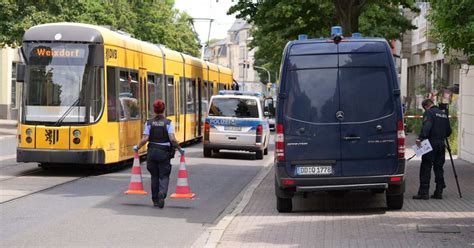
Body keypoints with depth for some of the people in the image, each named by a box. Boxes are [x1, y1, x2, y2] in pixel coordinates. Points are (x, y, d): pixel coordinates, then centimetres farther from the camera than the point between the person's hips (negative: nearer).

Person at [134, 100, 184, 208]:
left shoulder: (149, 123, 0)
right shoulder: (168, 123, -5)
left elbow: (145, 139, -6)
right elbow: (172, 139, -14)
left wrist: (137, 147, 10)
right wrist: (179, 149, -2)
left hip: (152, 151, 2)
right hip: (164, 152, -2)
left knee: (154, 176, 13)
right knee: (164, 176, 4)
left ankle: (155, 200, 18)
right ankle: (162, 193, -23)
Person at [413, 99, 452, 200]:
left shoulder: (429, 113, -4)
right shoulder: (444, 114, 17)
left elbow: (426, 126, -21)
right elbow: (449, 131, 20)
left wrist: (420, 138, -28)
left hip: (431, 143, -7)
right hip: (441, 144, 7)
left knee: (426, 167, -5)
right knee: (438, 168, 11)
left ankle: (424, 192, -8)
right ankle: (439, 192, 11)